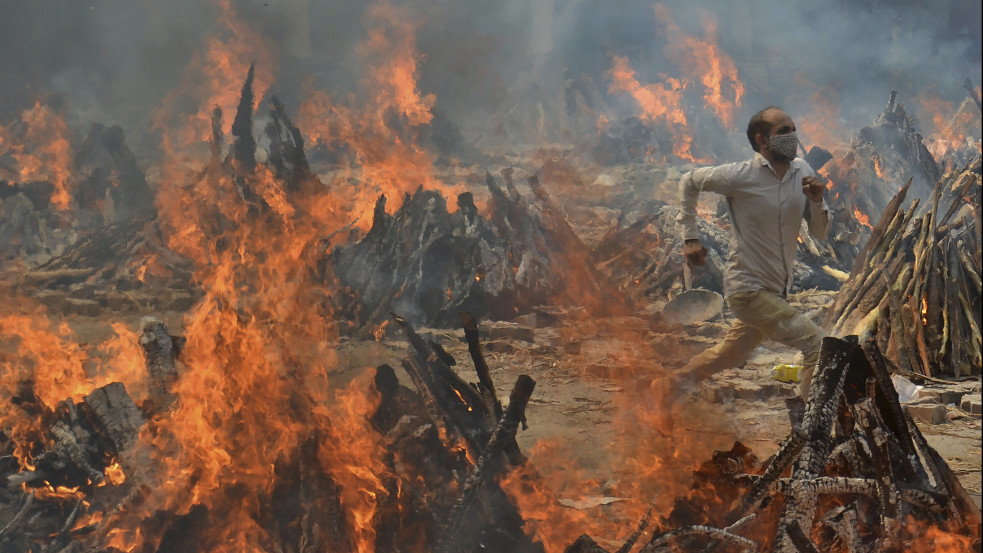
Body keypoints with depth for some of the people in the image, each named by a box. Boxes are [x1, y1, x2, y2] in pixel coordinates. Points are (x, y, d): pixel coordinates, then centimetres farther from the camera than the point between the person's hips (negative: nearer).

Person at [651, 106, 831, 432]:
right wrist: (690, 237, 1)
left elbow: (820, 232, 4)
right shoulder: (741, 177, -15)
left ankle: (671, 385, 42)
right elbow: (690, 181, 2)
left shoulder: (802, 172, 1)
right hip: (748, 288, -7)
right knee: (818, 345, -17)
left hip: (777, 290, 7)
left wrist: (817, 201, -16)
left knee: (733, 355, 24)